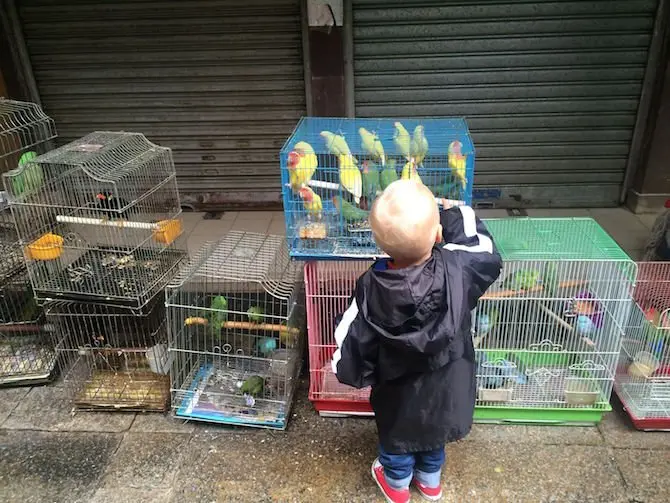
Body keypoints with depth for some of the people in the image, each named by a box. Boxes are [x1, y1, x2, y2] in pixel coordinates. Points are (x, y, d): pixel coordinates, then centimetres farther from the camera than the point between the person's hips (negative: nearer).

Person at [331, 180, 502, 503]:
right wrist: (454, 218, 2)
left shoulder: (370, 288, -32)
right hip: (446, 385, 2)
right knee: (433, 432, 32)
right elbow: (487, 256, -8)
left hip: (400, 391, -2)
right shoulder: (456, 270, -32)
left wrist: (351, 373, 2)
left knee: (397, 436, 29)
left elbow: (352, 343, -20)